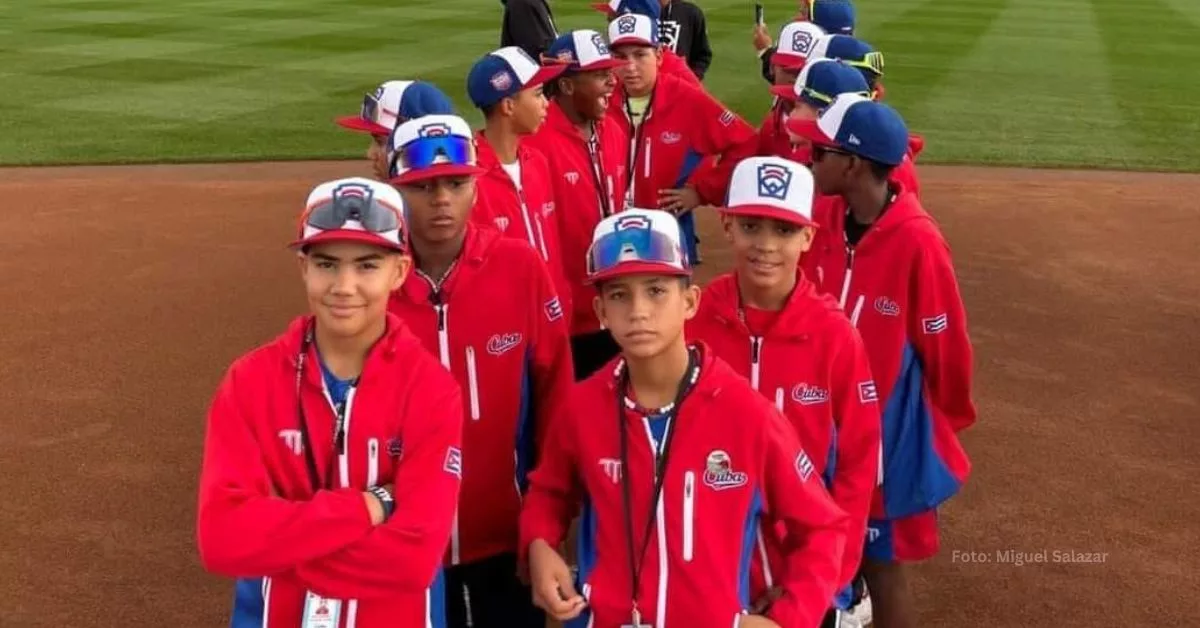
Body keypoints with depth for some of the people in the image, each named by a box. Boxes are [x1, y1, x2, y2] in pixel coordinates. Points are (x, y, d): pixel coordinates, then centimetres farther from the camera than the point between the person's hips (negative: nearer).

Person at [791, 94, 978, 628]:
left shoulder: (917, 242, -25)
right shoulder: (826, 219, -5)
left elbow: (945, 345, -14)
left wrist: (950, 420, 0)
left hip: (888, 427, -6)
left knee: (881, 561, 9)